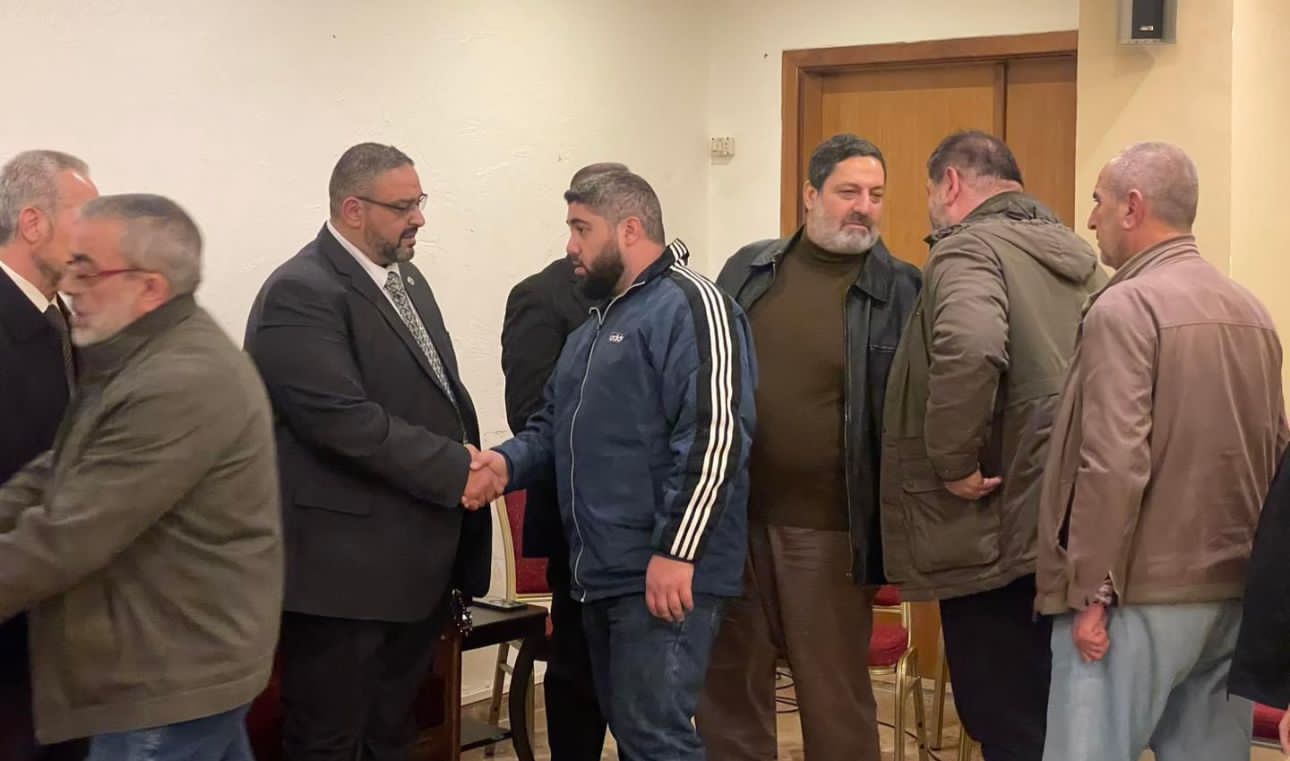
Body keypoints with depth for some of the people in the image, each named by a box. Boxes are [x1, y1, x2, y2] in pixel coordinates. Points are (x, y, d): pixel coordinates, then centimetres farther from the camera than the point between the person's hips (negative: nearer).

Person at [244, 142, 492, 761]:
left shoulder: (406, 279, 15)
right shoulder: (301, 294, -15)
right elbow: (345, 420, -23)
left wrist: (469, 455, 3)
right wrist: (456, 471, -17)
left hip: (416, 559, 9)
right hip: (345, 567, -9)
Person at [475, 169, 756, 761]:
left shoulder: (689, 305, -11)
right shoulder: (597, 325, 21)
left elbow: (714, 435, -20)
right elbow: (555, 422, 25)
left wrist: (676, 553, -23)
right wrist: (509, 462, 3)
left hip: (664, 571, -10)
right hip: (602, 571, 10)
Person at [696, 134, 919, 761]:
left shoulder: (900, 292, -3)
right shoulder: (749, 270, 7)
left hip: (828, 528, -3)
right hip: (734, 515, 4)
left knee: (835, 698, 8)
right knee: (729, 685, 14)